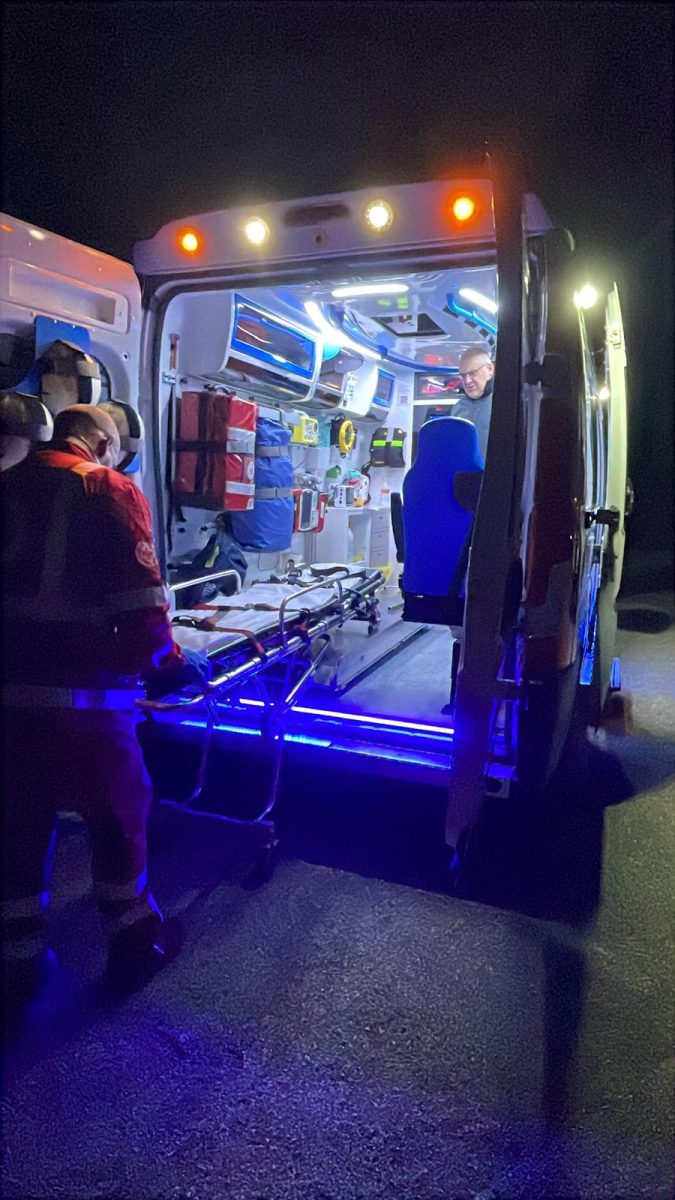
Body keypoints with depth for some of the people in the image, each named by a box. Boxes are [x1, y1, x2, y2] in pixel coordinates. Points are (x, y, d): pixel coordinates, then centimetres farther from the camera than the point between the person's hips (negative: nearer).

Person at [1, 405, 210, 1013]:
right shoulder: (112, 491, -8)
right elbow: (141, 604, -16)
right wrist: (171, 664, 0)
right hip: (80, 695, -5)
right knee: (119, 814, 14)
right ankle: (134, 944, 30)